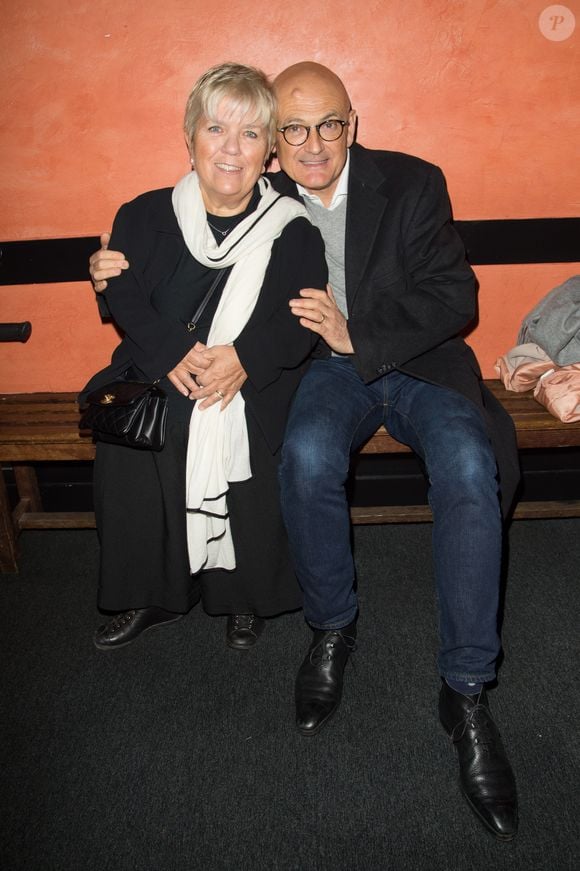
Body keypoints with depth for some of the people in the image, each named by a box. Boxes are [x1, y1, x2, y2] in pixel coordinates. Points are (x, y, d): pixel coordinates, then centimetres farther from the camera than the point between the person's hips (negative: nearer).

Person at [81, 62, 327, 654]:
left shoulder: (293, 231, 7)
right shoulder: (143, 217, 11)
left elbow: (302, 323, -2)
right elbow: (124, 300, 1)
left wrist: (243, 357, -21)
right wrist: (176, 352, -17)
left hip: (256, 387, -1)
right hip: (157, 378, 2)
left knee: (249, 442, -28)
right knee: (124, 438, -24)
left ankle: (244, 594, 1)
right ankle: (152, 595, 0)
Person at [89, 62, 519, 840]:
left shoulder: (413, 183, -1)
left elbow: (456, 296, -8)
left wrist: (359, 335, -23)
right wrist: (121, 277, -4)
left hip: (417, 360, 0)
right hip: (326, 367, 1)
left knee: (469, 464, -31)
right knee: (307, 455, -34)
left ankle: (466, 693, -18)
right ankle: (332, 627, -6)